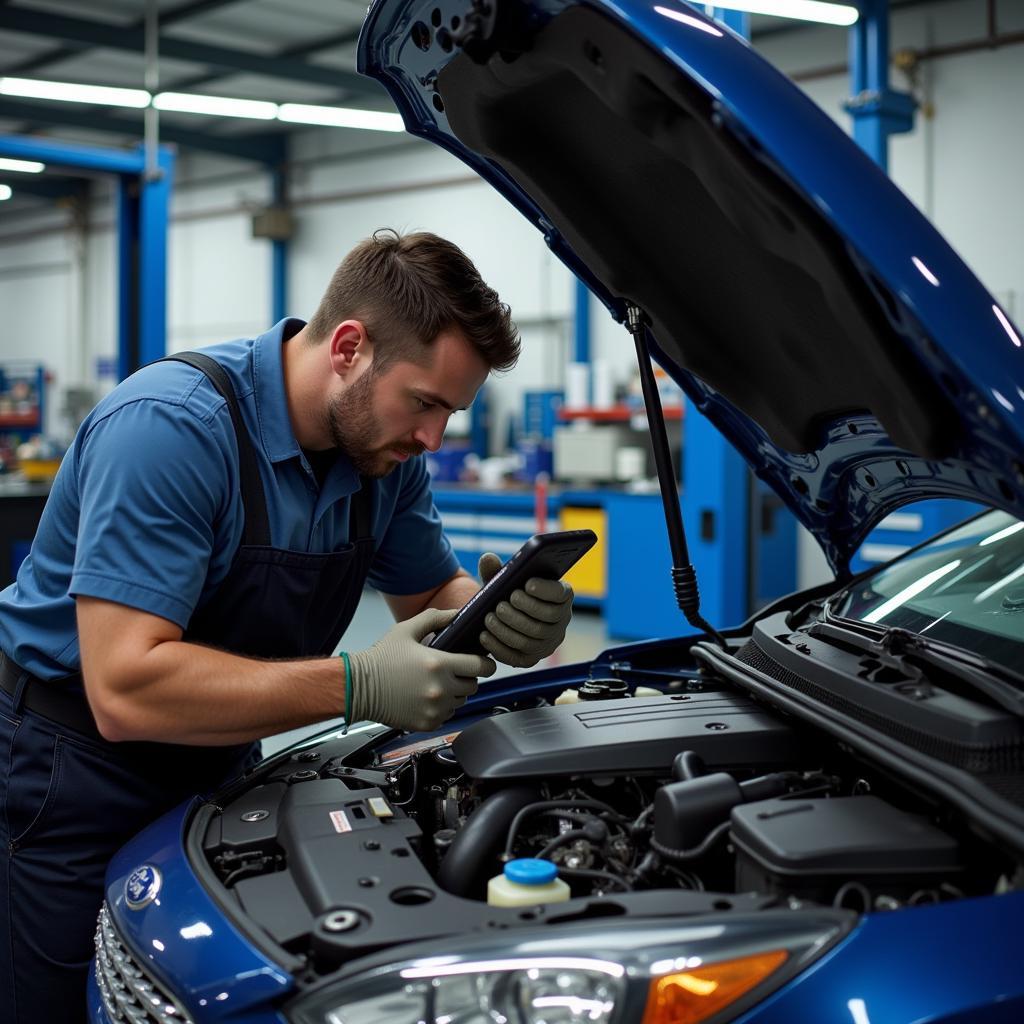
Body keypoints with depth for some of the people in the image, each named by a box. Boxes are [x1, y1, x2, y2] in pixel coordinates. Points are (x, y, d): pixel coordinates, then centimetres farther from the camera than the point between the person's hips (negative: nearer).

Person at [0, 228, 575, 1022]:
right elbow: (125, 691, -35)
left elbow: (434, 595, 8)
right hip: (71, 780, -7)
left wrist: (504, 621, -16)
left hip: (215, 766, 7)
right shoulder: (170, 427, -29)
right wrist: (357, 687, -37)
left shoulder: (386, 450, -6)